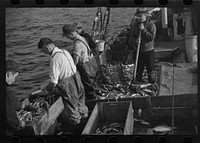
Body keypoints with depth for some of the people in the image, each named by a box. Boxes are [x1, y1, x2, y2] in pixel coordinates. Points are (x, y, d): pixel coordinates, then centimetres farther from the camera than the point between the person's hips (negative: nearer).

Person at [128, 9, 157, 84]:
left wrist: (143, 30, -24)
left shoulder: (151, 25, -7)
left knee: (150, 69, 0)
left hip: (148, 52, -4)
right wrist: (135, 40, -17)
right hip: (137, 51, 4)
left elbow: (152, 37, -16)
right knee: (138, 70, 12)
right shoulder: (135, 25, 7)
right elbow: (131, 36, 6)